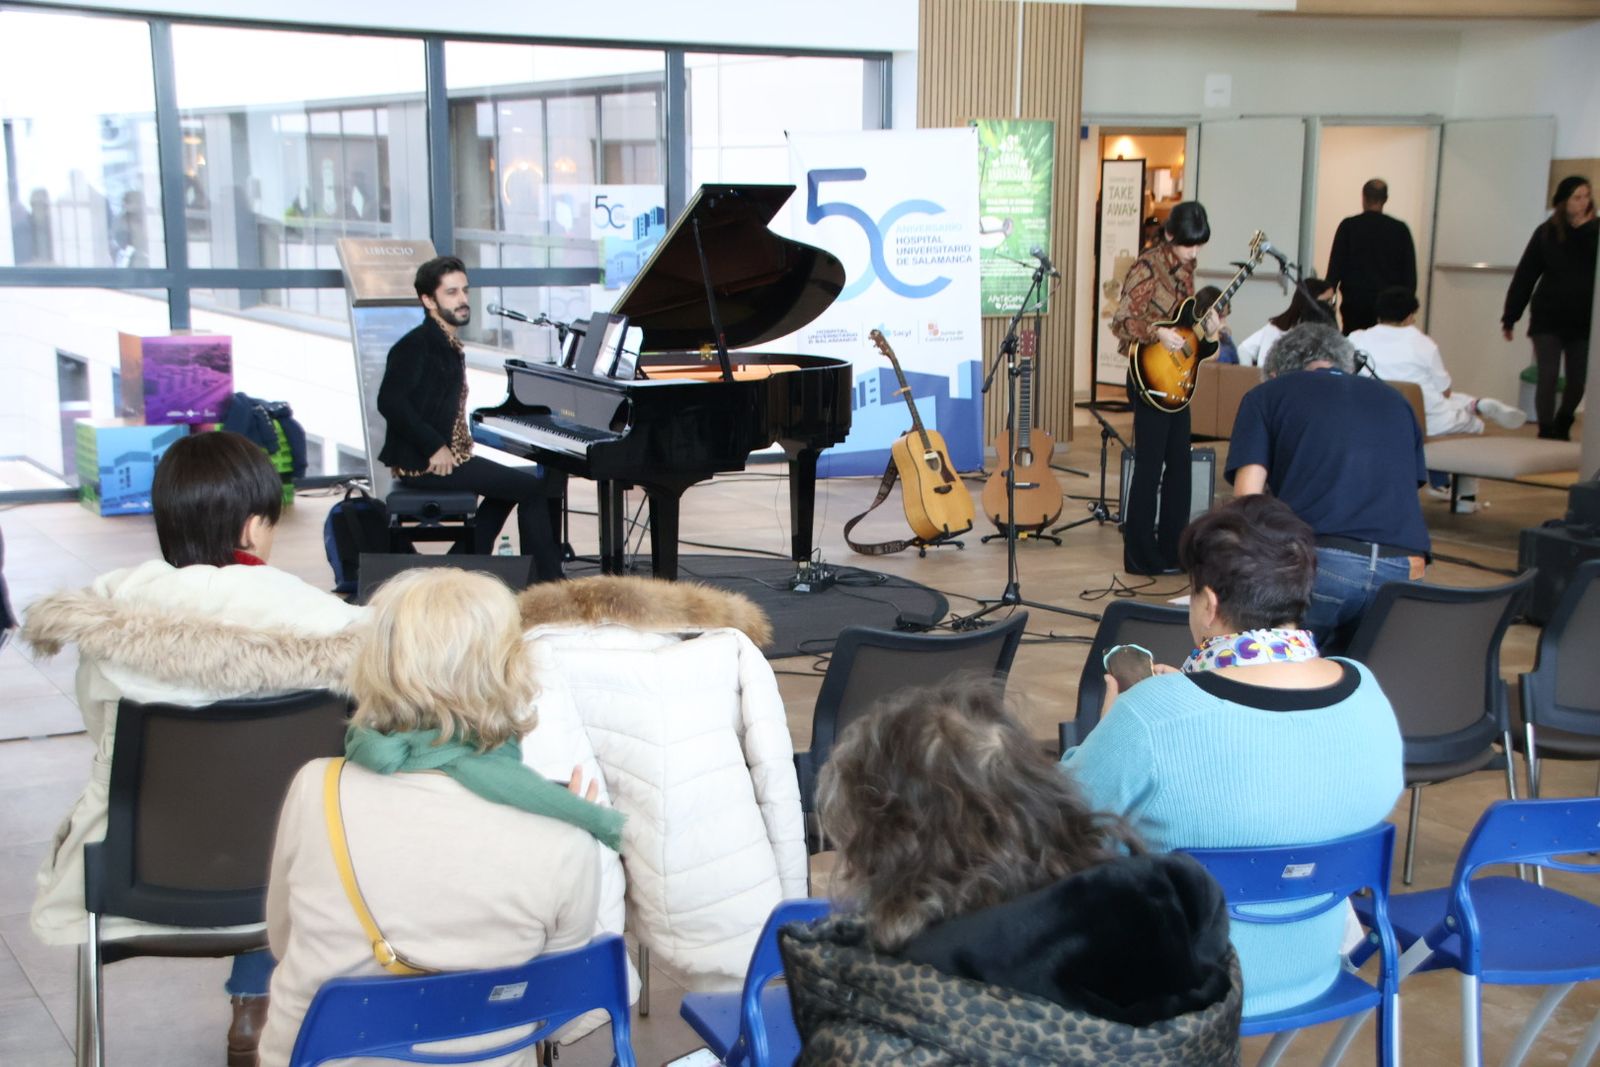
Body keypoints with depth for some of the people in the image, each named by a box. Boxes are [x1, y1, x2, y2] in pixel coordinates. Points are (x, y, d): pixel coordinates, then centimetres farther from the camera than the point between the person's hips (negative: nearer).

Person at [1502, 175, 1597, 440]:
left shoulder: (1594, 231, -2)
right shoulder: (1546, 233, -3)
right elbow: (1524, 276, -2)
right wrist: (1510, 317, -2)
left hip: (1584, 320, 2)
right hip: (1548, 318, -1)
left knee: (1578, 381, 11)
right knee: (1547, 377, -6)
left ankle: (1562, 427, 35)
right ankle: (1546, 434, 1)